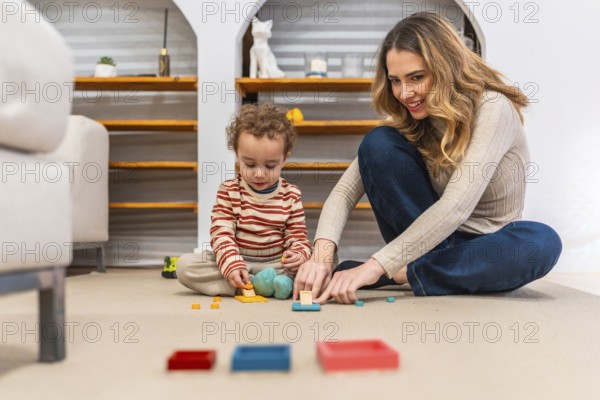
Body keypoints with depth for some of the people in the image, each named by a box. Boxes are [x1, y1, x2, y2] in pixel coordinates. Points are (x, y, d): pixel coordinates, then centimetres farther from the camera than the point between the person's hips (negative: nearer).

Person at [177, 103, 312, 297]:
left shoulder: (291, 195, 1)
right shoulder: (228, 191, -3)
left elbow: (297, 237, 1)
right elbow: (221, 234, -11)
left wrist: (299, 254, -23)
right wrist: (232, 265, -29)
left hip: (276, 265, 0)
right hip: (236, 260, 1)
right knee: (185, 265, -25)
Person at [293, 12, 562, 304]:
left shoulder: (491, 108, -20)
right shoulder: (406, 122, -6)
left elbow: (456, 206, -32)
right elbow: (345, 190, -14)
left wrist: (377, 266, -39)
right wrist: (322, 255, -32)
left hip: (485, 245, -1)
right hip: (431, 240, 2)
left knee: (542, 243, -37)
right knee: (378, 144, -18)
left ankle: (403, 275, -24)